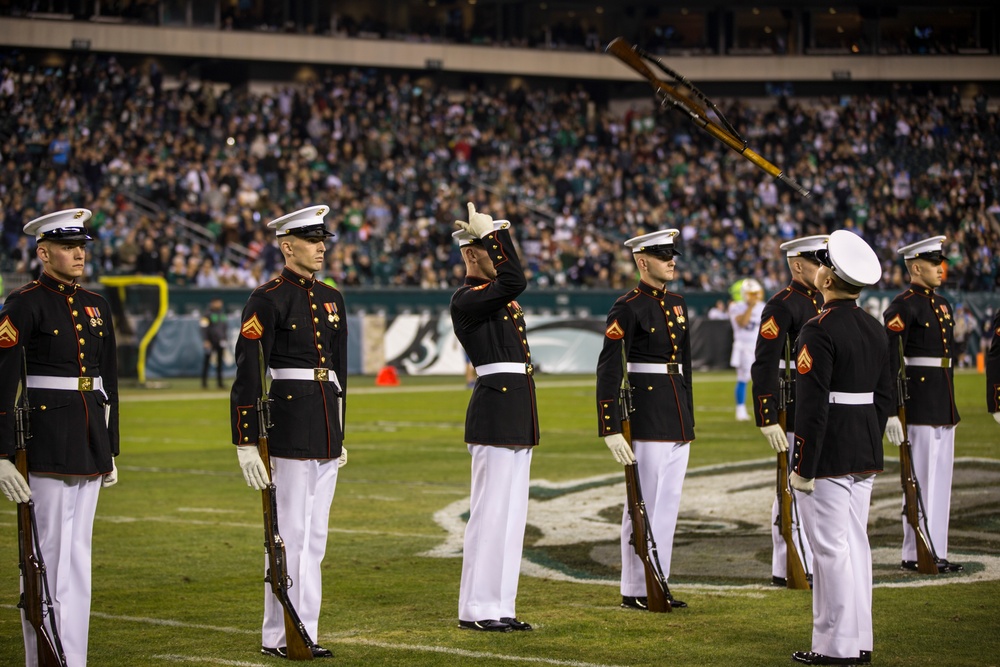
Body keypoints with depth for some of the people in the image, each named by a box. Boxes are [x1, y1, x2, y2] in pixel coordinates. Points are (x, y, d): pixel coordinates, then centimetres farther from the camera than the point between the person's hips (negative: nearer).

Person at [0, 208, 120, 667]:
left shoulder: (95, 307, 13)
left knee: (78, 555, 10)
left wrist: (110, 450, 17)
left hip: (89, 445, 7)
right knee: (47, 554, -3)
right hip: (45, 443, -7)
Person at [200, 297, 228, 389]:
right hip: (210, 342, -6)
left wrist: (225, 339, 17)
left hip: (220, 342, 6)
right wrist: (205, 341, -17)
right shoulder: (208, 315, -5)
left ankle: (219, 382, 11)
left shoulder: (222, 315, 16)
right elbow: (204, 328, -10)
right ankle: (204, 382, -1)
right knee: (206, 362, -5)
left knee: (220, 362, 7)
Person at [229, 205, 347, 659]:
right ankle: (278, 636, 3)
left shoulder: (331, 299, 13)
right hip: (289, 425, -7)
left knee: (315, 536, 10)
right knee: (290, 534, -4)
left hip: (326, 429, 8)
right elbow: (247, 374, -13)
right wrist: (245, 442, -17)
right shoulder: (267, 300, -10)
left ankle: (305, 632, 16)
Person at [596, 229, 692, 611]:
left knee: (669, 502, 10)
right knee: (644, 503, -3)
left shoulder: (677, 305, 13)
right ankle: (635, 590, 4)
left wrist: (688, 417, 18)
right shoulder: (628, 308, -10)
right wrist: (610, 428, -19)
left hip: (678, 416, 8)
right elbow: (608, 370, -14)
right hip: (646, 414, -8)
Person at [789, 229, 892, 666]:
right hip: (865, 458, 8)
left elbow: (811, 406, -19)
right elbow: (884, 397, 14)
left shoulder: (819, 331, -16)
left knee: (831, 550, -3)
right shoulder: (876, 330, 9)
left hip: (827, 460, -8)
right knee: (856, 545, 13)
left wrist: (802, 468, -15)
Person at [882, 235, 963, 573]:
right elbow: (888, 358, -17)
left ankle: (936, 551, 17)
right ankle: (917, 554, 2)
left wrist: (951, 406, 20)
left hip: (944, 406, 9)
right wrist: (890, 410, -21)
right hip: (920, 404, -9)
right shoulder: (903, 306, -12)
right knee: (921, 481, -5)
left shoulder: (941, 304, 15)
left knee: (940, 479, 11)